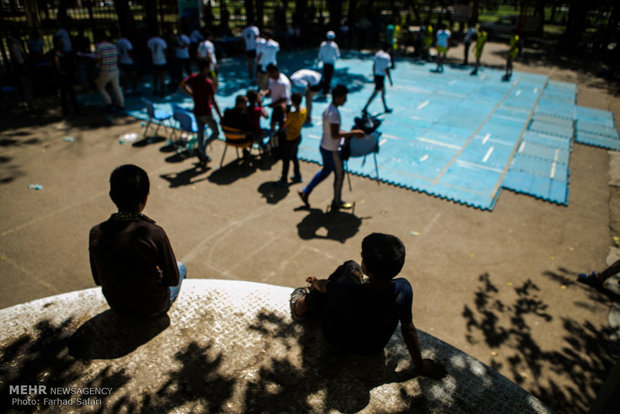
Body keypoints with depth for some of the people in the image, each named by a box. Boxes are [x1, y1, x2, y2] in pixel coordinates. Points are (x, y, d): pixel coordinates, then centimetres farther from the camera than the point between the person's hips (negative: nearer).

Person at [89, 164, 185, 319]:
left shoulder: (96, 233, -19)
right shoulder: (155, 234, -31)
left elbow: (98, 280, -3)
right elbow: (173, 280, -17)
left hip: (116, 306, 4)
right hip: (151, 307, -4)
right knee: (180, 267, 26)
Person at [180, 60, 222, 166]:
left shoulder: (193, 77, -2)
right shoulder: (208, 83, -21)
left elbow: (182, 85, 10)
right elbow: (213, 101, -22)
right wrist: (220, 116, -17)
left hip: (196, 111, 7)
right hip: (206, 113, -7)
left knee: (200, 133, 16)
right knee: (215, 132, 10)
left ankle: (203, 157, 25)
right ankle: (201, 151, -2)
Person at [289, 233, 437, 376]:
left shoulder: (349, 291, -40)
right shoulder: (403, 288, -32)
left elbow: (323, 286, -18)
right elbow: (408, 329, -19)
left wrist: (315, 281, 7)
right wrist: (420, 365, -2)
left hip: (338, 341, -4)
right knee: (351, 266, 13)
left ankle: (301, 308, 46)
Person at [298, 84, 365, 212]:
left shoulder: (327, 109, 7)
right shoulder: (334, 113, -24)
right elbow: (335, 135, -29)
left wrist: (351, 133, 12)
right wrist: (353, 133, -23)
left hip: (324, 147, 9)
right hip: (331, 150, -9)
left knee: (325, 171, 25)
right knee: (339, 174, 8)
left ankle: (305, 192, 29)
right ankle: (337, 203, 25)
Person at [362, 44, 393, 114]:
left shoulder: (377, 54, 4)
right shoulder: (387, 57, -17)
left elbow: (374, 65, 11)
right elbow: (387, 70, -18)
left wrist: (374, 75, 21)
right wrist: (390, 80, -9)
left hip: (376, 75, 8)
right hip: (381, 76, -8)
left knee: (383, 92, 20)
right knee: (375, 93, 0)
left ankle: (386, 108, 32)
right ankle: (365, 108, 1)